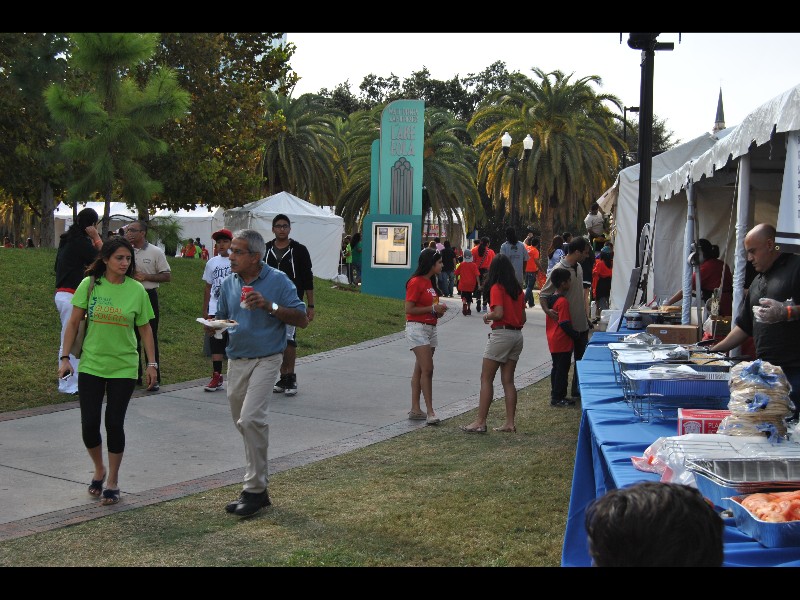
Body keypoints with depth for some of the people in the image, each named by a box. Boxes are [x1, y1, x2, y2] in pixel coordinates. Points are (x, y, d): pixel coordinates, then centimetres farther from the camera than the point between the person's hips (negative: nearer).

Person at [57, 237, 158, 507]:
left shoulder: (137, 290, -3)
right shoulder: (89, 285, -4)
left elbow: (145, 329, 5)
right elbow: (73, 323, 1)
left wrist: (152, 363, 3)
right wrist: (65, 357, -2)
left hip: (124, 367, 0)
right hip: (91, 365, 1)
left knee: (114, 424, -1)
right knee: (89, 424, 0)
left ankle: (112, 481, 17)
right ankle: (99, 470, 28)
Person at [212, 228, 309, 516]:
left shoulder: (277, 280, -8)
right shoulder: (229, 283, 7)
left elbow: (302, 319, -9)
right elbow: (220, 318, 17)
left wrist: (270, 307, -22)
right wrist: (215, 326, -8)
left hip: (265, 360, -6)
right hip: (236, 360, 6)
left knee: (251, 419, -20)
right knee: (243, 422, 14)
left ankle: (254, 489, -12)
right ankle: (259, 484, 29)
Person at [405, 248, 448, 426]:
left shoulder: (431, 281, 14)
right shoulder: (416, 282, -14)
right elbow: (409, 309, -17)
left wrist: (439, 309, 4)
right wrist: (433, 308, -16)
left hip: (430, 328, 9)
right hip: (417, 328, -9)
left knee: (420, 370, 10)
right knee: (427, 369, -12)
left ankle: (415, 410, 14)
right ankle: (430, 412, -11)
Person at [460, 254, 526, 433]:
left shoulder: (497, 288, -10)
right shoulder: (518, 289, 11)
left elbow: (499, 313, -20)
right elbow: (523, 317, 11)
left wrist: (487, 316, -2)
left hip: (501, 334, -7)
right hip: (517, 335, 7)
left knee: (486, 379, -2)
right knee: (508, 380, 11)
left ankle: (480, 422, -4)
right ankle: (510, 423, 10)